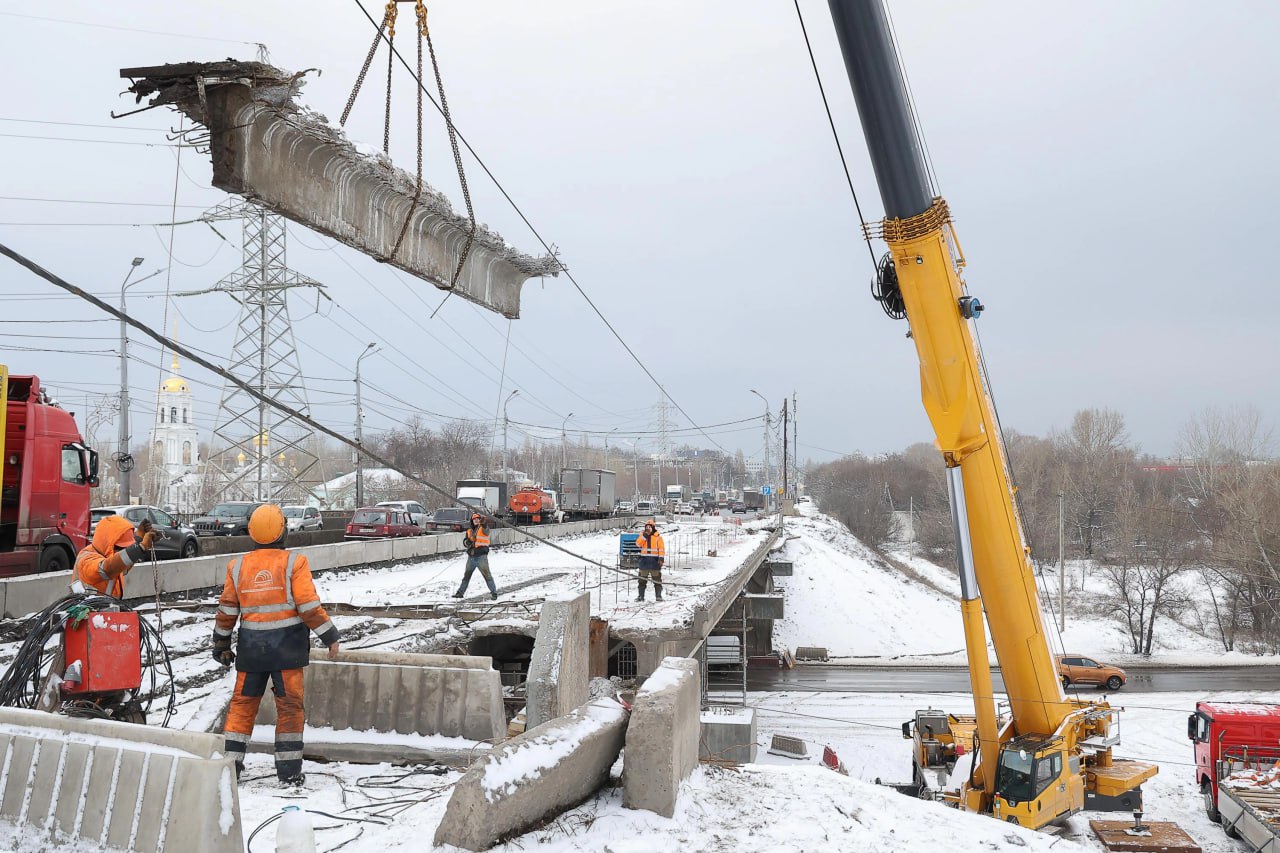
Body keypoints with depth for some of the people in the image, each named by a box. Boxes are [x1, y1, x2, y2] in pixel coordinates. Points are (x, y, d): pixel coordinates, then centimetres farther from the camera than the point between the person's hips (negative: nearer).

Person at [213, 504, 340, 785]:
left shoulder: (238, 565, 3)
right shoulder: (294, 563, -8)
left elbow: (227, 610, 6)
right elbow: (309, 606, -13)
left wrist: (221, 643, 17)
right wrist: (330, 637, -5)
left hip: (251, 645, 3)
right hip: (287, 644, -3)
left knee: (242, 703, 14)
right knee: (289, 705, 4)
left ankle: (230, 761, 13)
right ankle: (289, 770, 8)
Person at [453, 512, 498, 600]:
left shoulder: (483, 528, -3)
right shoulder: (469, 531, 15)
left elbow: (485, 530, -28)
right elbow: (465, 542, 10)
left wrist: (483, 523, -50)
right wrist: (469, 541, -14)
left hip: (481, 556, -6)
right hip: (471, 557, 6)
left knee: (487, 575, -8)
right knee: (466, 576, 17)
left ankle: (494, 593, -3)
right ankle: (460, 592, 27)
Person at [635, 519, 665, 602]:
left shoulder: (658, 536, 1)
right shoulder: (642, 535, 10)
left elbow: (661, 548, -3)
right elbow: (638, 544, -6)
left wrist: (661, 558, -14)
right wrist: (645, 535, -11)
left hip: (655, 560, -3)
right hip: (644, 560, 3)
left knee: (657, 579, 0)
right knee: (642, 579, 5)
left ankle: (658, 595, 5)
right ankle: (641, 595, 10)